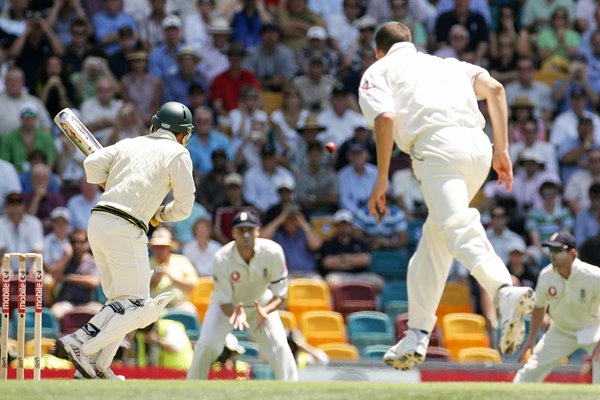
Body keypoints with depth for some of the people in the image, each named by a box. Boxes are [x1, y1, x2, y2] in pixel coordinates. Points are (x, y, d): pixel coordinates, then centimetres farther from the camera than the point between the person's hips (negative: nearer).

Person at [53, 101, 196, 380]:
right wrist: (158, 214, 19)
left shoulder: (129, 144, 19)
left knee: (121, 302, 15)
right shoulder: (178, 154, 5)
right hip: (126, 230, -7)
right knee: (138, 307, -5)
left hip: (98, 221, 7)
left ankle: (97, 367, 2)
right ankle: (82, 345, -18)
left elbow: (93, 164, 4)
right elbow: (183, 208, 0)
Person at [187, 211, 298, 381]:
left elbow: (280, 295, -21)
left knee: (279, 346, -17)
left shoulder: (273, 252, -29)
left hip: (262, 303, 1)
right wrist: (235, 314, -46)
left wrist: (264, 311, -42)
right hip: (229, 306, -1)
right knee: (207, 344, -19)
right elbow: (224, 302, -22)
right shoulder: (222, 258, -31)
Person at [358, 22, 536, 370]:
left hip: (437, 146, -6)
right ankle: (417, 338, 20)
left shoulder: (378, 71, 20)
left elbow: (385, 117, 0)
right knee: (434, 240, 19)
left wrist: (382, 179, 1)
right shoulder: (446, 63, 34)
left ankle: (507, 293, -51)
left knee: (459, 230, -24)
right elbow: (494, 87, 17)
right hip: (479, 147, 6)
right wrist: (502, 149, 15)